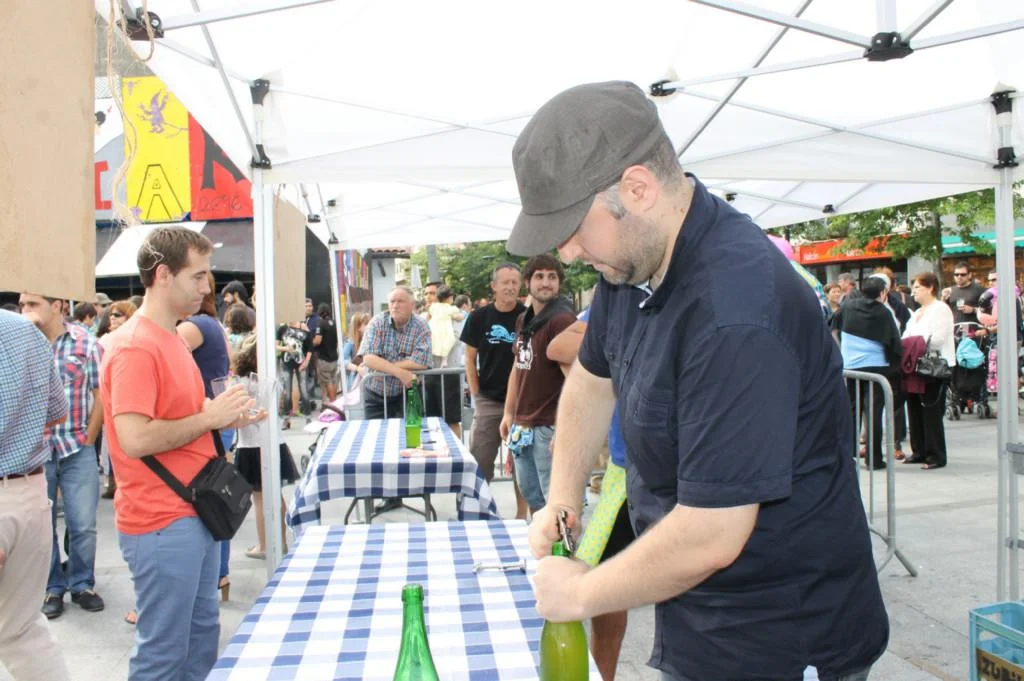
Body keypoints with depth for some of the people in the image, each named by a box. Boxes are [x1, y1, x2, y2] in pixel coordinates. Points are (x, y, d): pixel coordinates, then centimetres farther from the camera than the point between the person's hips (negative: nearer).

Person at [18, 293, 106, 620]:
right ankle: (51, 588, 25)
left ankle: (82, 584, 23)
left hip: (77, 449, 0)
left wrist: (88, 440, 0)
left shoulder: (85, 342, 0)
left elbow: (101, 394, 2)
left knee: (83, 525, 6)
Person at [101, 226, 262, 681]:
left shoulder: (172, 339, 12)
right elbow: (135, 439, -27)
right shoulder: (135, 347, -18)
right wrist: (210, 416, -18)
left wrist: (224, 419, 5)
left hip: (194, 515, 9)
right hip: (161, 524, -9)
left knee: (202, 634, 20)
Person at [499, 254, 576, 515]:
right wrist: (509, 413, 16)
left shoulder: (561, 320, -13)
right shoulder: (523, 320, 11)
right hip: (522, 425, 8)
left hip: (548, 426, -8)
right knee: (529, 493, 19)